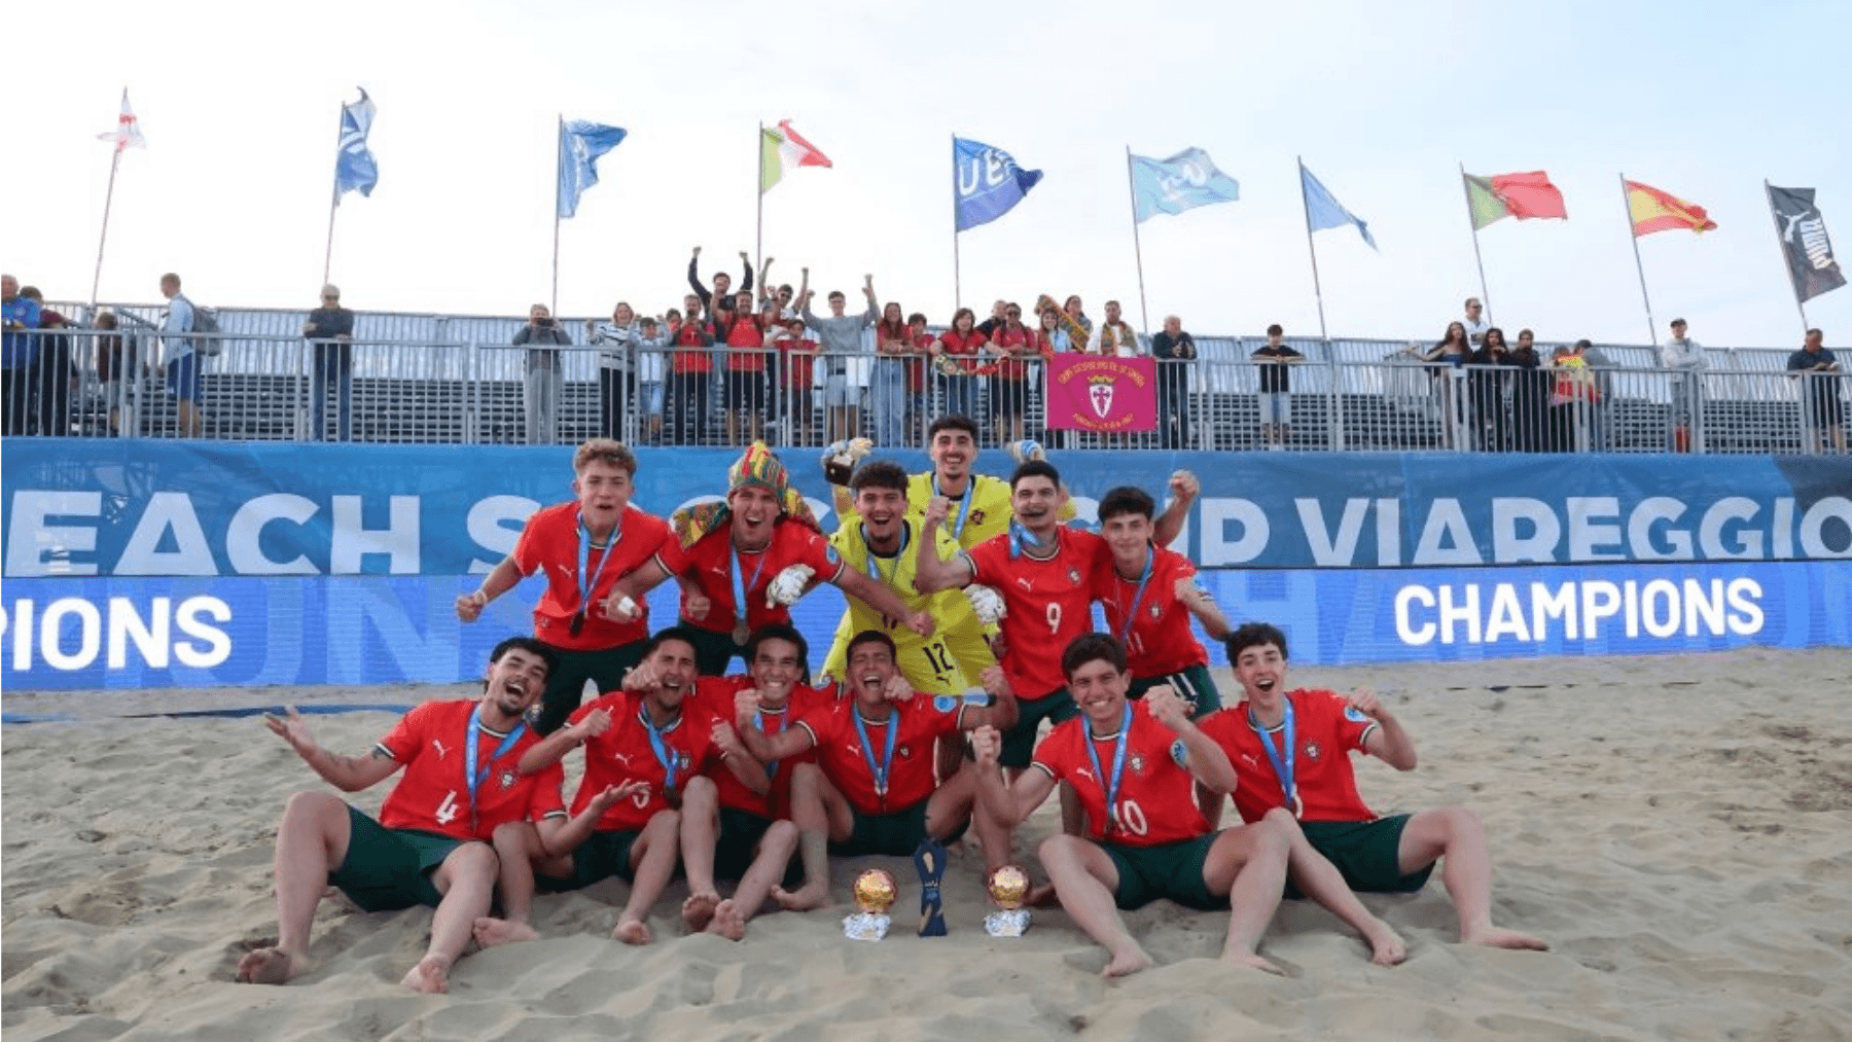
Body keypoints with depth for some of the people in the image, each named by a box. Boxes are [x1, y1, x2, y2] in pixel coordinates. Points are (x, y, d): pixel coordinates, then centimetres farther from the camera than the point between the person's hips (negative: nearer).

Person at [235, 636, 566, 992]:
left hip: (453, 859, -3)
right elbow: (358, 775, 10)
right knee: (308, 806, -19)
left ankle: (434, 965, -65)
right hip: (390, 849, 3)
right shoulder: (436, 715, 12)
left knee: (481, 856, -37)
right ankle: (291, 950, -36)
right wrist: (311, 751, -9)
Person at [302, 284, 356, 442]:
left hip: (342, 366, -1)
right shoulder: (315, 314, 14)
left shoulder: (347, 314, 10)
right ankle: (316, 438, 2)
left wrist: (318, 328, -15)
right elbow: (309, 334, -4)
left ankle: (346, 439, -5)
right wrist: (333, 336, -20)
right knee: (317, 405, -1)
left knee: (345, 405, -6)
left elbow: (345, 329, -12)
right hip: (319, 365, 1)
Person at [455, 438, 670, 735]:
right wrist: (481, 596, -16)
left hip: (624, 644, -1)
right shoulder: (546, 524, -23)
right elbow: (514, 566, 0)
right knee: (541, 733, 13)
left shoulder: (652, 531, -27)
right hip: (556, 643, 1)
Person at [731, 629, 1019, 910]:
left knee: (979, 774, -20)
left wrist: (1003, 698, -40)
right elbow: (773, 748, -27)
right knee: (804, 774, -25)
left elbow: (992, 719, -17)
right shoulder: (831, 718, -14)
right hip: (851, 828, 0)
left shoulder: (922, 711, -12)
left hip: (917, 825, 1)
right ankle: (817, 886, -34)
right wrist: (747, 726, -48)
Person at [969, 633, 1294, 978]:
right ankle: (1127, 950, -46)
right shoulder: (1062, 741, 1)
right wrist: (987, 768, -23)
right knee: (1055, 849, -28)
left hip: (1188, 854, -1)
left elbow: (1224, 784, -25)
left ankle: (1238, 950, -44)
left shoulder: (1159, 721, -10)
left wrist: (1181, 726, -44)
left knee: (1274, 833, -25)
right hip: (1122, 863, 2)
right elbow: (1011, 813, -2)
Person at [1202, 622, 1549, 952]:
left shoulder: (1324, 707, 4)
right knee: (1277, 822, -36)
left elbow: (1405, 761, -2)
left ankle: (1478, 932, -43)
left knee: (1459, 821, -20)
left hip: (1357, 836, 3)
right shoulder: (1222, 730, -1)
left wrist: (1384, 717, -21)